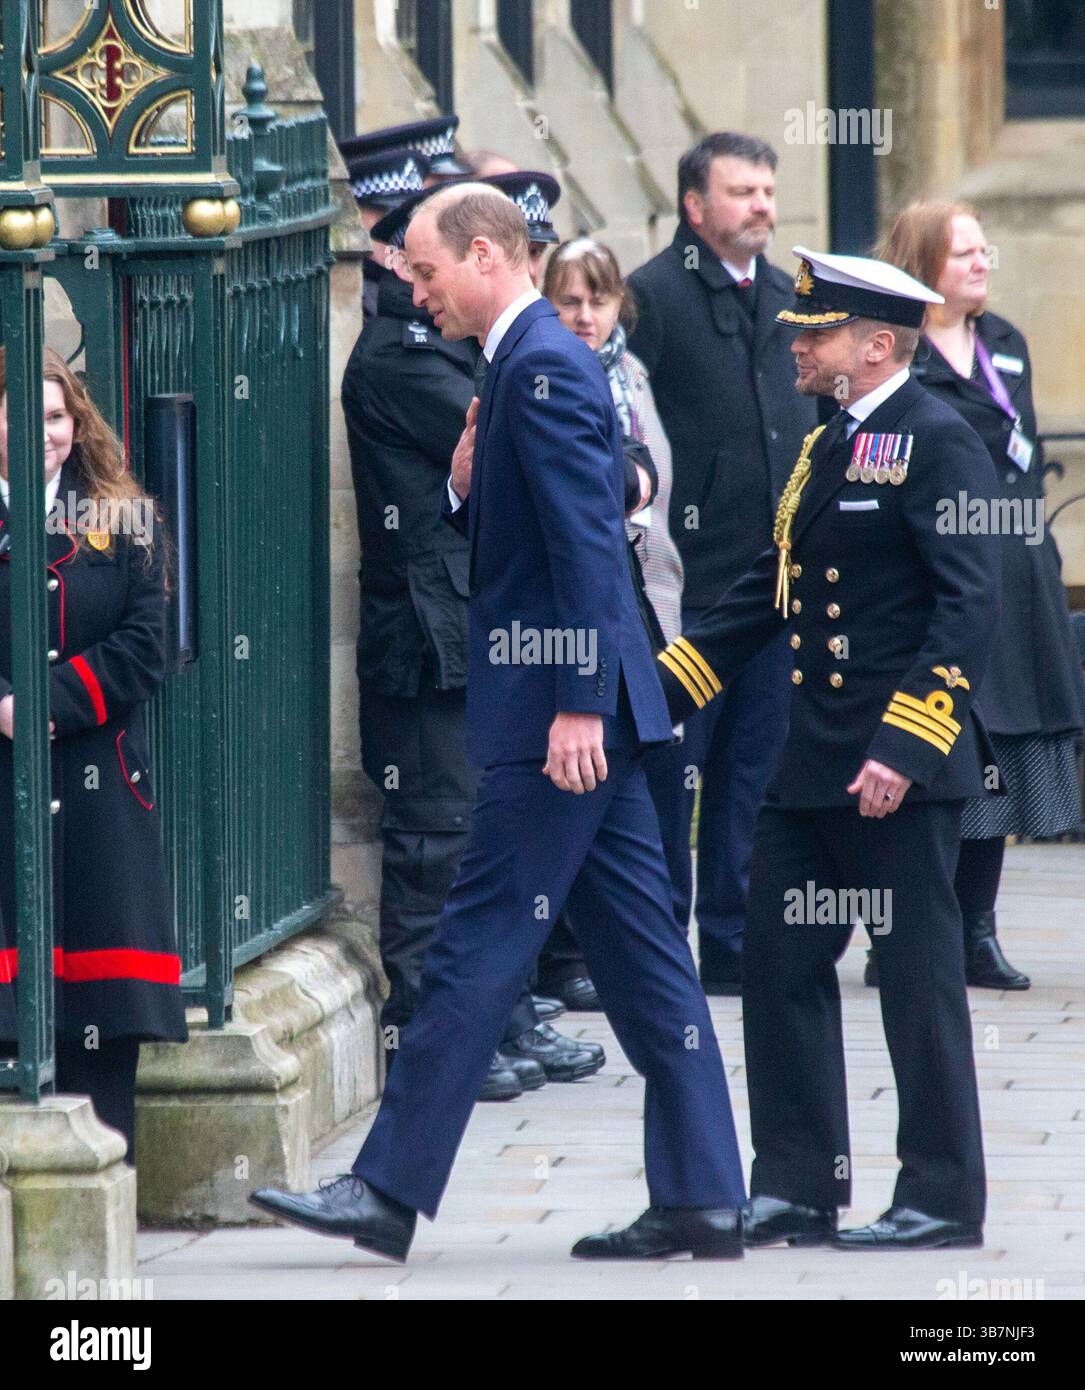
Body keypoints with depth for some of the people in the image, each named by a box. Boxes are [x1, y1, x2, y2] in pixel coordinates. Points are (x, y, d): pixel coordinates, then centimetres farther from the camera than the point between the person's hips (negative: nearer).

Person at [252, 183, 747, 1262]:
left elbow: (587, 545, -21)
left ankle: (390, 1191, -5)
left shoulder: (543, 368, -14)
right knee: (639, 953, 8)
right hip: (577, 703, 10)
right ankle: (700, 1200, 9)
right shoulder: (531, 364, 17)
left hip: (554, 715, -10)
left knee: (476, 947, -7)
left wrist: (577, 707, -24)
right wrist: (466, 488, 4)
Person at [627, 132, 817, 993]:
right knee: (671, 767, -2)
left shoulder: (788, 300, 15)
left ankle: (736, 943, 16)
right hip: (685, 582, -6)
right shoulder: (654, 296, -7)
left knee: (757, 763, 9)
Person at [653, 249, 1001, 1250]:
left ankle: (944, 1198, 5)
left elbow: (971, 604, -17)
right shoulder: (827, 447, 16)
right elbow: (768, 593, 20)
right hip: (815, 765, 9)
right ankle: (797, 1186, 16)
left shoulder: (937, 442, -11)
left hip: (903, 768, -9)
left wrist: (905, 747, -23)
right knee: (781, 965, 9)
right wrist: (652, 694, 13)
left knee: (919, 975, -2)